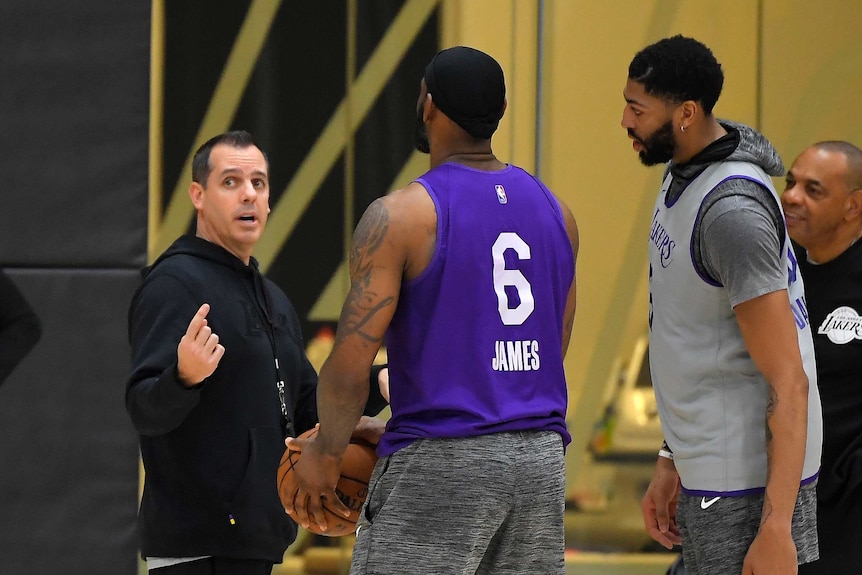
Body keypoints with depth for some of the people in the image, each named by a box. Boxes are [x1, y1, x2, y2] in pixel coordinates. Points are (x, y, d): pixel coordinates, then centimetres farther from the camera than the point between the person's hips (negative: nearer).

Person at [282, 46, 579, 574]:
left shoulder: (398, 217, -10)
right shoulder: (555, 211, 11)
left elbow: (352, 359, -13)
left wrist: (325, 452, 3)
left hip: (441, 463, -6)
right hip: (541, 453, 6)